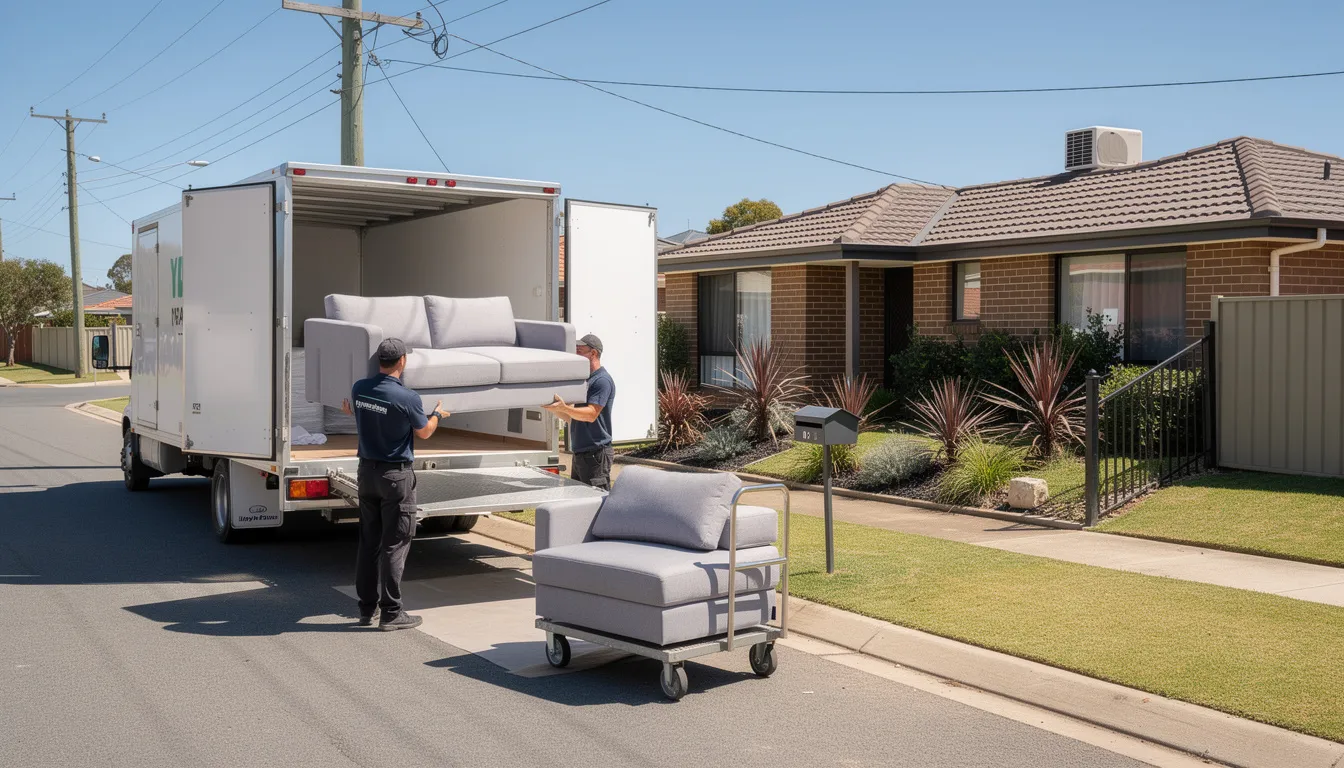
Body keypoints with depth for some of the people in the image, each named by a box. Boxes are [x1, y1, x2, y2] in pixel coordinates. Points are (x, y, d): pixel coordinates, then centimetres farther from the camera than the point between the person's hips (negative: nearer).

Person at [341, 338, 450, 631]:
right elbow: (424, 432, -3)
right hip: (396, 475, -6)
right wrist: (438, 414, 19)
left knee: (368, 541, 13)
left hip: (367, 471, 6)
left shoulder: (359, 389, -1)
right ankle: (391, 613, 3)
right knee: (394, 544, 0)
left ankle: (366, 608, 20)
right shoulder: (407, 397, -18)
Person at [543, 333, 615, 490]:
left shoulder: (602, 380, -12)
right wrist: (554, 408, 6)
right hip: (580, 452, 10)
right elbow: (573, 417, 20)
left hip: (596, 454, -10)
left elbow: (591, 414, -22)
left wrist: (564, 408, -34)